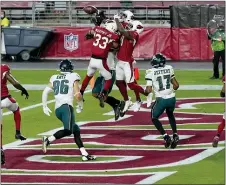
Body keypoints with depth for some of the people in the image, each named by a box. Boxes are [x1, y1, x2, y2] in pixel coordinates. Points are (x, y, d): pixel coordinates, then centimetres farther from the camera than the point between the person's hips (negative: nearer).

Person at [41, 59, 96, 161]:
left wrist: (45, 106, 22)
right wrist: (81, 104, 17)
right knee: (68, 130, -19)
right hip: (66, 107, -7)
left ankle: (84, 154, 5)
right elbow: (77, 95, -1)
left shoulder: (54, 78, 19)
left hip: (57, 109, 7)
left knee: (76, 130, 12)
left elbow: (45, 91, 13)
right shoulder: (73, 77, 6)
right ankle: (48, 140, -32)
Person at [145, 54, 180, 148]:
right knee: (170, 115, 33)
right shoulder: (169, 69, 7)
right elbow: (176, 85, 10)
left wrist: (145, 91, 14)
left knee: (154, 118, 20)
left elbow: (148, 90, -9)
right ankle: (175, 135, 17)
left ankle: (166, 137, 3)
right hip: (172, 98, 4)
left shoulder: (150, 72, -5)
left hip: (161, 99, -4)